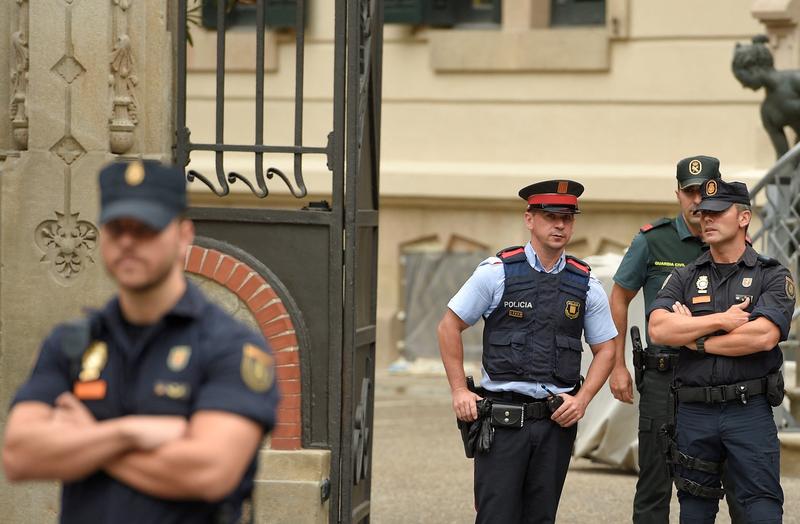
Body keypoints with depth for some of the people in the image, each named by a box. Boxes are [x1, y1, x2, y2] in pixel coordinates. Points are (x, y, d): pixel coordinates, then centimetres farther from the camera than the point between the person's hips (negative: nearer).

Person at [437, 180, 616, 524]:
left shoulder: (586, 285, 7)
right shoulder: (497, 272, -1)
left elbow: (605, 349, 15)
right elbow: (449, 327, 5)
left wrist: (582, 399, 0)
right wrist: (459, 391, 0)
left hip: (557, 419, 3)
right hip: (501, 417, -3)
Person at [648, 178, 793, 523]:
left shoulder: (773, 277, 2)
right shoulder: (684, 278, 11)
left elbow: (764, 336, -15)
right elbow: (658, 329, -6)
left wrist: (696, 338, -8)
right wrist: (721, 320, -12)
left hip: (749, 412, -3)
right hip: (694, 413, 4)